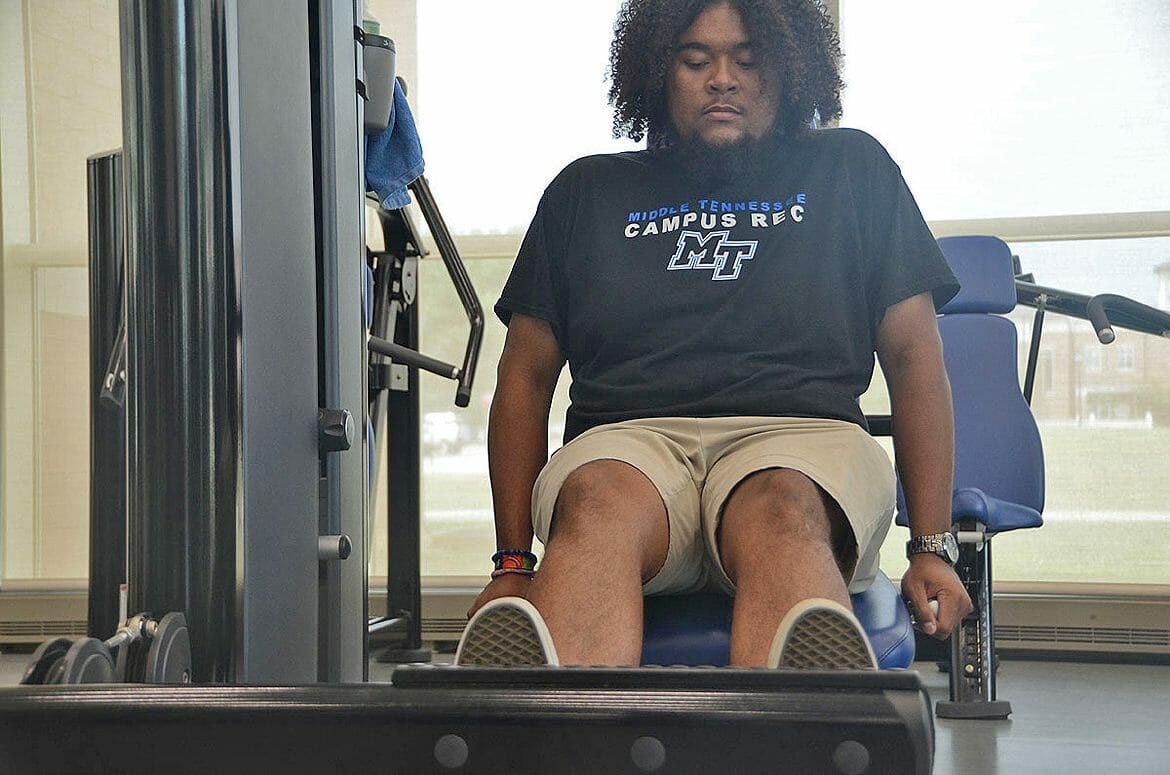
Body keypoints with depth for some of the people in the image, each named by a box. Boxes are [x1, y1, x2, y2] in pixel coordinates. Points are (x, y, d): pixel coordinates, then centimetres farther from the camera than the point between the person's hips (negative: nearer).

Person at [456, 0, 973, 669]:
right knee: (599, 504, -36)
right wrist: (514, 562, 7)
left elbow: (914, 355, 15)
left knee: (782, 513, -38)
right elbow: (526, 375, 18)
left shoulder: (851, 171, 20)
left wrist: (933, 547, 4)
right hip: (629, 439, 1)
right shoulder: (589, 191, 22)